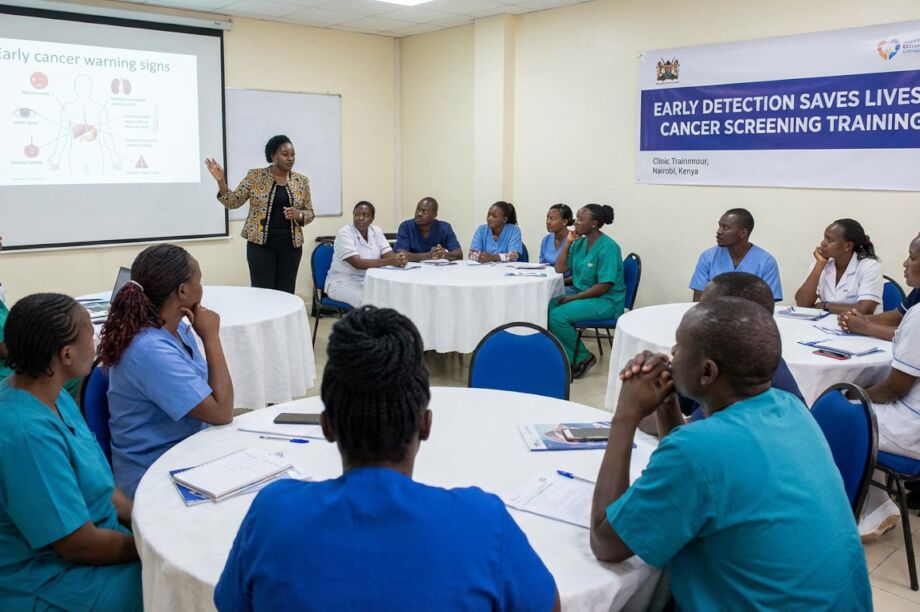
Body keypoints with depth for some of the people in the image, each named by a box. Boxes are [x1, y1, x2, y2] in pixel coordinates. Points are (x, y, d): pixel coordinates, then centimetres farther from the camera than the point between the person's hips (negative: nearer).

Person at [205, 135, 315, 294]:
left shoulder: (301, 181, 5)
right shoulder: (255, 176, 0)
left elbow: (309, 213, 10)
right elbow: (233, 202, 0)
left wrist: (298, 215, -12)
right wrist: (221, 181, -15)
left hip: (290, 245, 2)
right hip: (260, 244, -2)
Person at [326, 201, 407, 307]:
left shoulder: (376, 231, 3)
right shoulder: (344, 234, -16)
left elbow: (389, 255, -6)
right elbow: (357, 263, -27)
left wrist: (400, 258, -32)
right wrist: (390, 261, -35)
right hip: (343, 282, -6)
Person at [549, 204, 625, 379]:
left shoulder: (607, 247, -18)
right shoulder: (580, 243, 7)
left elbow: (605, 286, -22)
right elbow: (560, 269, 4)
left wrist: (574, 298, -20)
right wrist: (568, 241, -1)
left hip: (606, 301, -8)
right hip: (581, 294, 8)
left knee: (558, 316, -24)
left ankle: (584, 357, -4)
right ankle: (569, 357, -2)